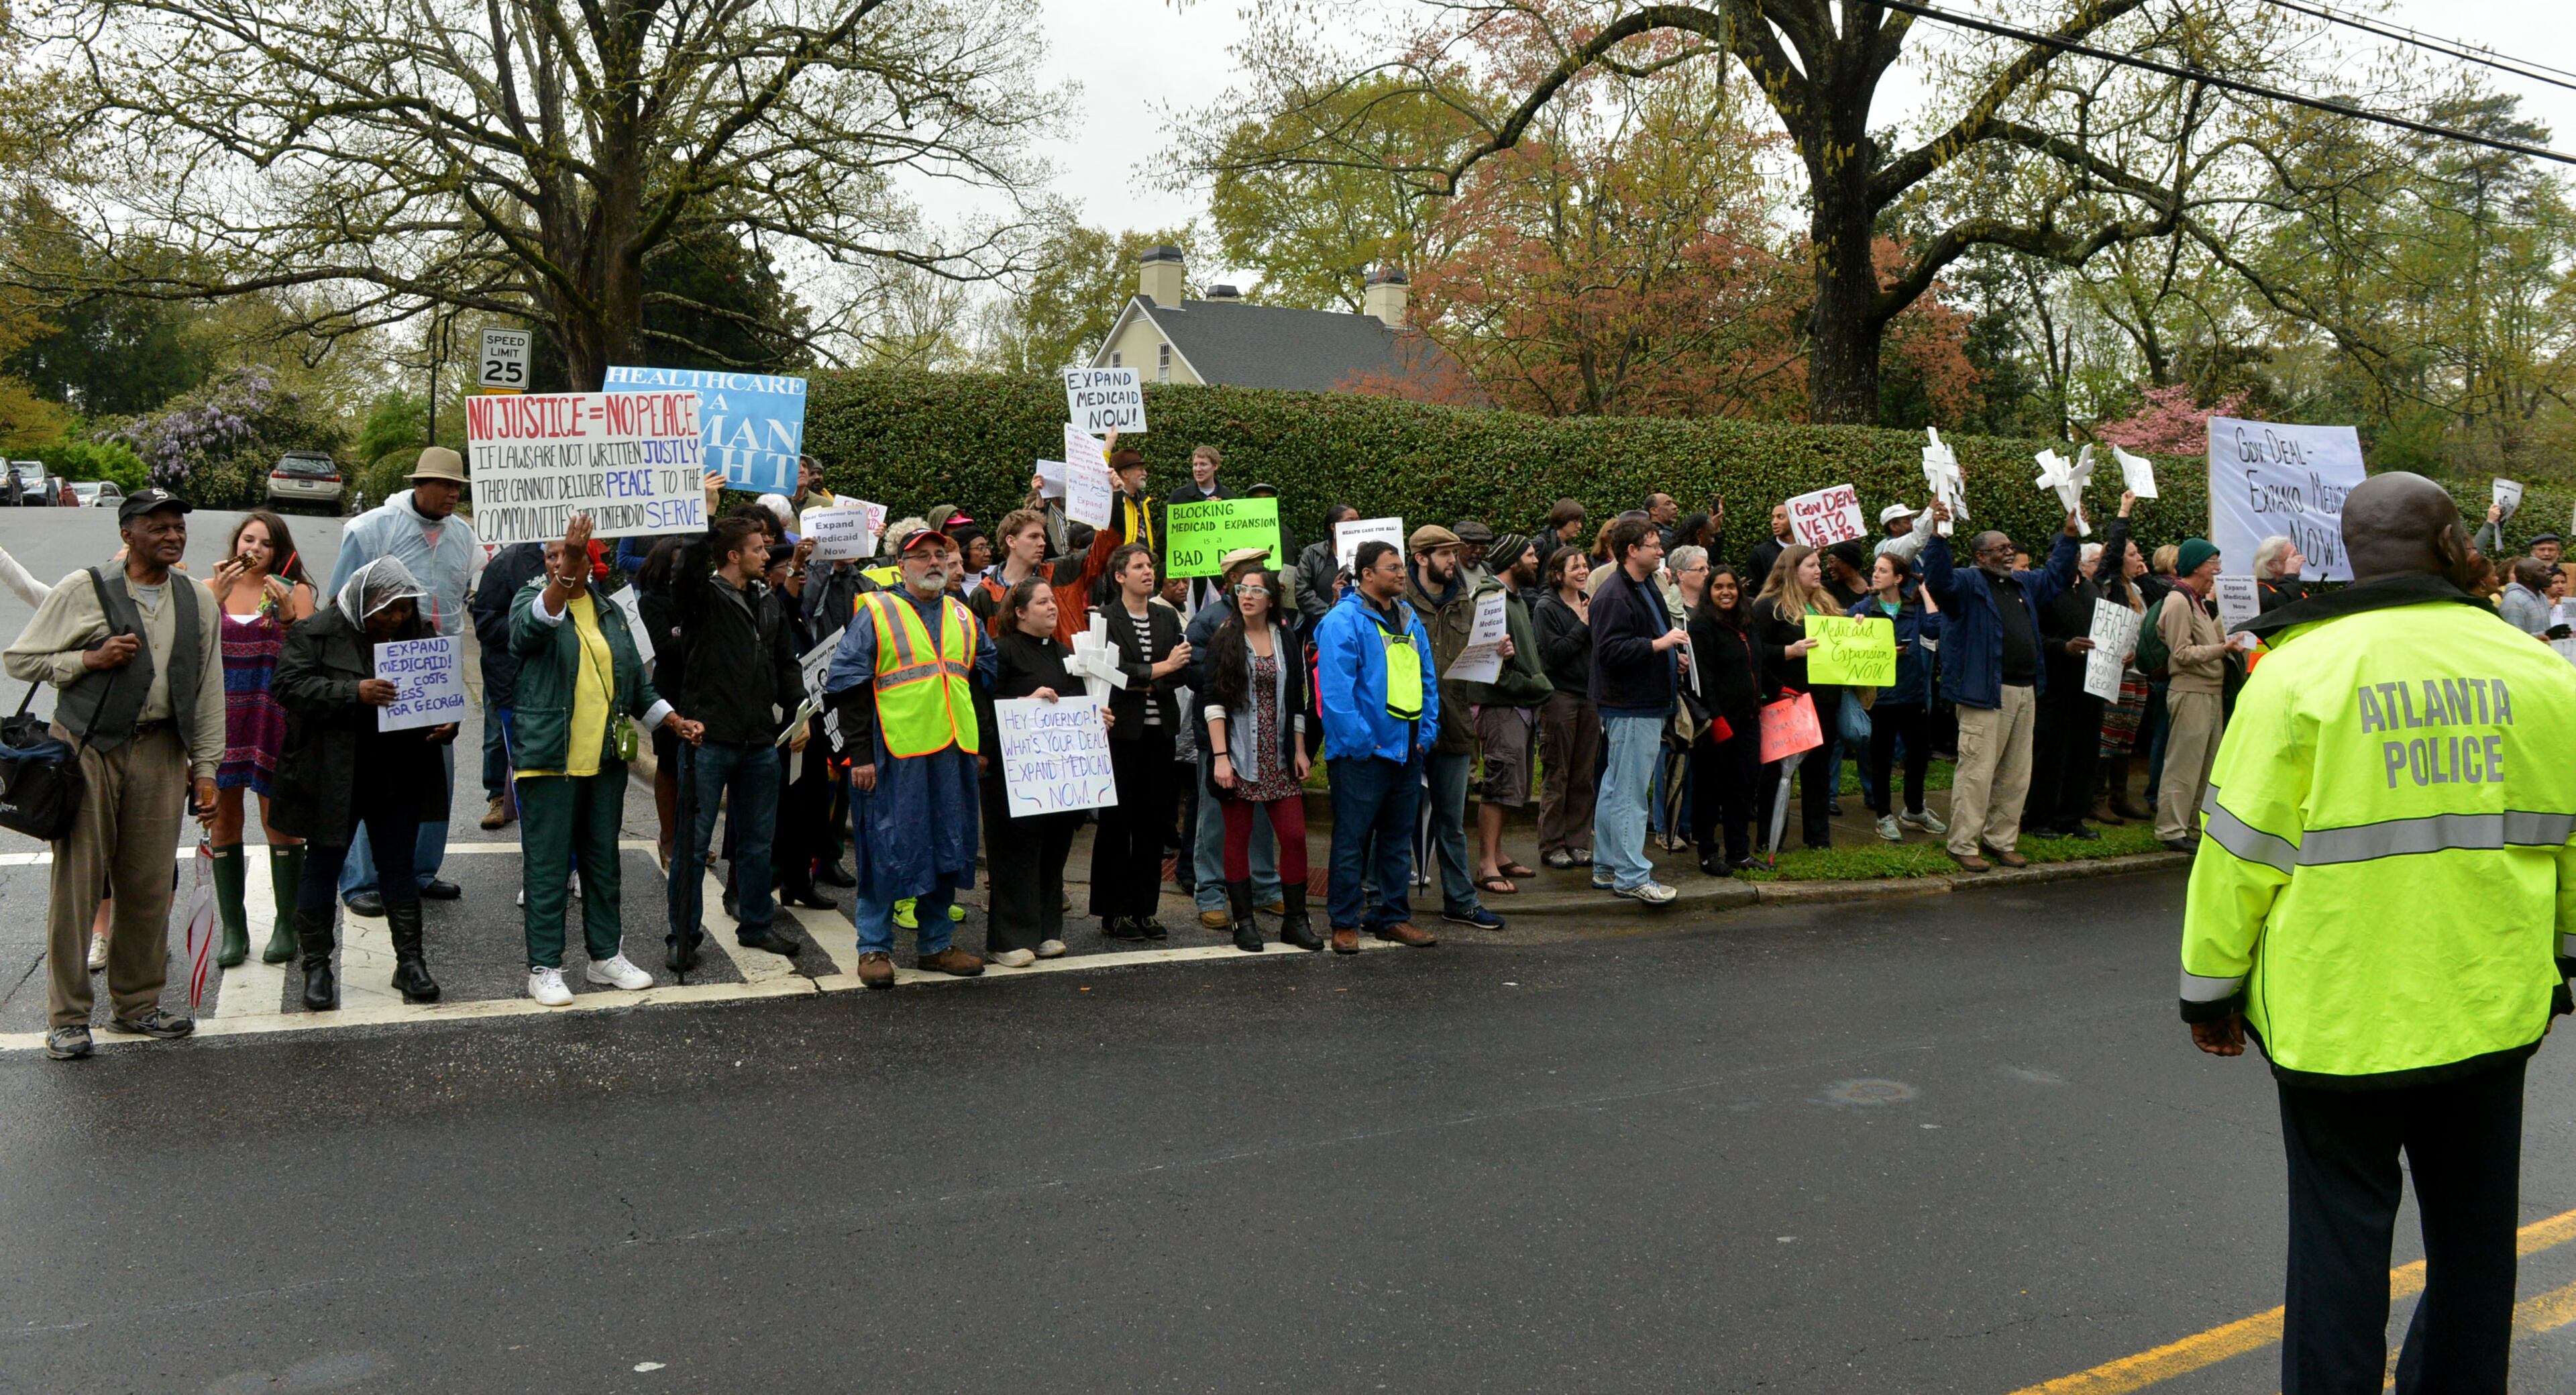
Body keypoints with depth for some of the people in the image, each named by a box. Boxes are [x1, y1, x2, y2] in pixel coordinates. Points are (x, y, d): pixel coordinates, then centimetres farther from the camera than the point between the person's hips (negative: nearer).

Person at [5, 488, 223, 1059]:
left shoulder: (198, 600, 10)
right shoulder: (84, 590, -2)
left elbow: (208, 690, 12)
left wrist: (204, 768, 9)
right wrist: (91, 659, -13)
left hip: (158, 751, 4)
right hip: (86, 749, -3)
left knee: (149, 885, 7)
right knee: (76, 882, -1)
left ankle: (136, 1005, 21)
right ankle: (67, 1018, 9)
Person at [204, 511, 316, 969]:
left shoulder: (294, 591, 4)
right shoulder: (210, 589, 10)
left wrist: (287, 613, -18)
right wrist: (217, 598, -14)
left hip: (274, 716, -2)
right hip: (221, 715, 2)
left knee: (279, 821, -2)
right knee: (222, 820, 4)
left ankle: (285, 926, 7)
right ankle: (233, 929, 12)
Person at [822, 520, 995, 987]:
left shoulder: (963, 617, 15)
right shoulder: (876, 614, -2)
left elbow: (987, 681, 22)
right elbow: (847, 686, -5)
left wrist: (982, 746, 15)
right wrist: (859, 754, -10)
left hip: (954, 756, 6)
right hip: (894, 756, -6)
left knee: (948, 848, 11)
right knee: (886, 852, -2)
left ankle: (935, 944, 24)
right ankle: (874, 948, 10)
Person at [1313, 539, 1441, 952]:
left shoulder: (1410, 620, 14)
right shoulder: (1343, 622, -11)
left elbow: (1427, 681, 18)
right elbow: (1336, 689, -17)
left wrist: (1427, 732, 7)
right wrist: (1360, 742, -20)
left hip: (1408, 748, 8)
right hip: (1362, 751, -7)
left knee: (1398, 838, 14)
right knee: (1352, 840, 0)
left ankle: (1393, 916, 25)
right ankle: (1344, 923, 8)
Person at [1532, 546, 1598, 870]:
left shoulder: (1591, 604, 13)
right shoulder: (1546, 609, -5)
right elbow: (1554, 654, -15)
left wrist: (1595, 621, -4)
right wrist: (1583, 626, -12)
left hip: (1589, 697, 6)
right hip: (1560, 696, -6)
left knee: (1584, 776, 7)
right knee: (1557, 776, 0)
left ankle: (1577, 842, 15)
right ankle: (1551, 846, 7)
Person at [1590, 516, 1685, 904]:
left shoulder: (1647, 588, 16)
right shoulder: (1613, 596, -17)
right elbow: (1611, 651, -26)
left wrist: (1673, 650, 16)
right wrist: (1660, 644, -22)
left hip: (1648, 703, 11)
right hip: (1630, 708, -11)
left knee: (1615, 789, 15)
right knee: (1629, 792, -7)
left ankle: (1607, 868, 23)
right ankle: (1631, 876, -3)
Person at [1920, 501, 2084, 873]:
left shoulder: (2024, 583, 20)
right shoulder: (1966, 583, -5)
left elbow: (2055, 576, 37)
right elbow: (1938, 579, -24)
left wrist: (2068, 535, 32)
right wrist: (1938, 535, -34)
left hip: (2025, 690, 8)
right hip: (1985, 691, -8)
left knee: (2015, 774, 12)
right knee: (1977, 772, -8)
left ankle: (2000, 841, 22)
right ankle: (1962, 845, -2)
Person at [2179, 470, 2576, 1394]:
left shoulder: (2301, 669, -12)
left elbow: (2242, 850, -11)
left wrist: (2210, 989, -2)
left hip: (2342, 1014, -4)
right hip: (2492, 1008, 4)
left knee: (2341, 1227, 7)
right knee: (2475, 1227, 19)